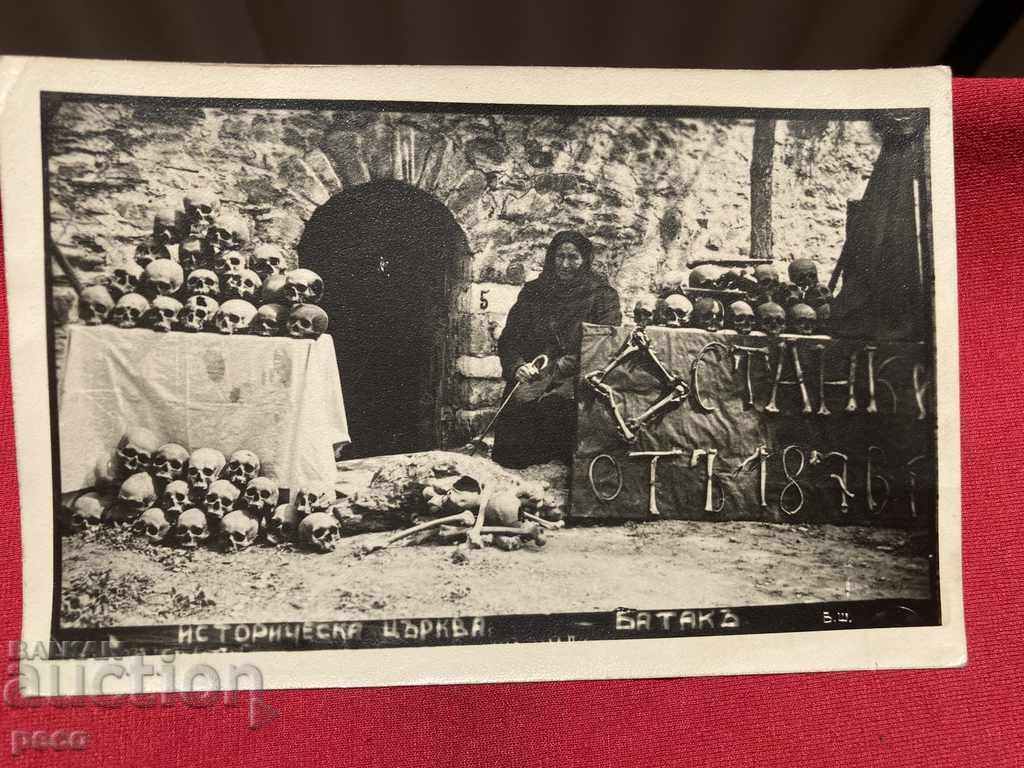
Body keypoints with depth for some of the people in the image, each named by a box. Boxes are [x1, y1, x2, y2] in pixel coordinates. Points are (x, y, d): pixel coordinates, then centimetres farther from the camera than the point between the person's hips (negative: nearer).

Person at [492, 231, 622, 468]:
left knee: (552, 403, -33)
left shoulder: (602, 294, 10)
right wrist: (517, 366, -6)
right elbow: (508, 339, 15)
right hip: (533, 372, 3)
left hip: (577, 376, -3)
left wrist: (566, 365, -15)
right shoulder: (533, 291, 19)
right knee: (521, 399, -28)